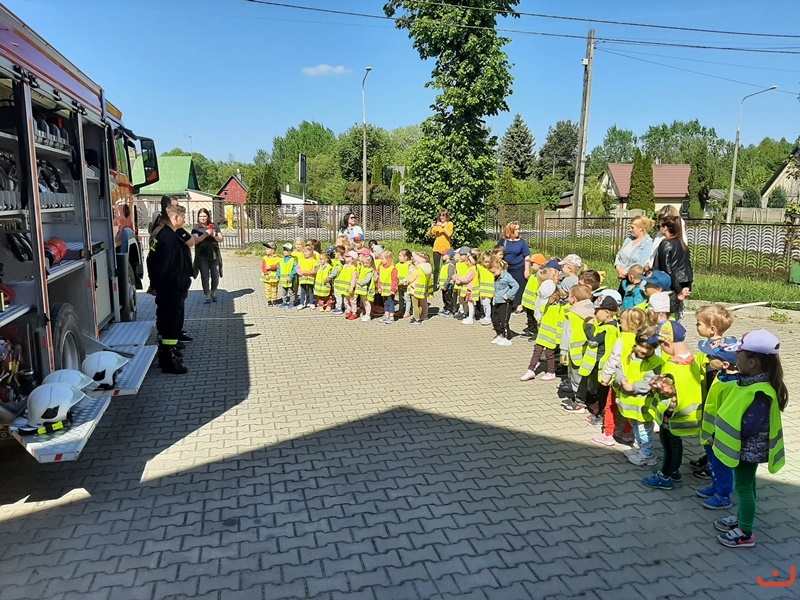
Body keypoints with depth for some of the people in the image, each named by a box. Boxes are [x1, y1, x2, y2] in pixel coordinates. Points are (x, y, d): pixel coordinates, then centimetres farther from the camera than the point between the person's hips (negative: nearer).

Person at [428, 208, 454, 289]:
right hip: (436, 248, 2)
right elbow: (429, 235, 4)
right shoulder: (437, 223, 9)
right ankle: (435, 284, 6)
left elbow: (449, 234, -14)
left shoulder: (449, 223, 2)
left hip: (446, 248, -2)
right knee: (436, 268, 3)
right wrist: (432, 227, -13)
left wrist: (443, 226, -19)